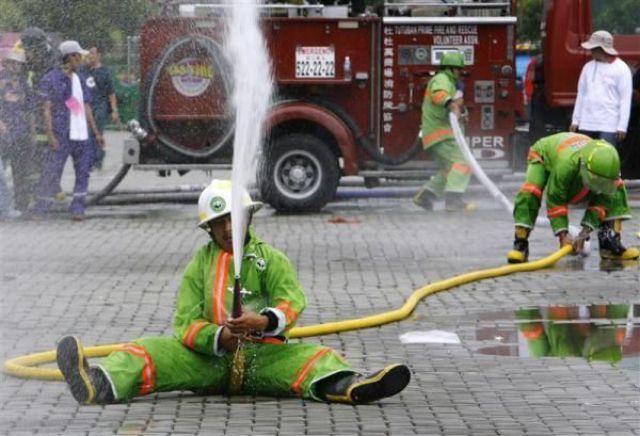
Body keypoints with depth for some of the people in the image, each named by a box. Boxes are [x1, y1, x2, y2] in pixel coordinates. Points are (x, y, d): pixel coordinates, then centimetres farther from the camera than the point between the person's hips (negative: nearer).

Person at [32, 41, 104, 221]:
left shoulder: (79, 80, 16)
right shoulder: (52, 79, -5)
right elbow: (47, 109, -9)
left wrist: (96, 132, 18)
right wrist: (50, 134, -17)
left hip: (81, 135, 7)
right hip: (62, 136, -7)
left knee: (83, 173, 4)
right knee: (52, 172, -6)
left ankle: (77, 209, 9)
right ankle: (40, 210, 0)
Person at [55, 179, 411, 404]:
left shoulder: (272, 259, 11)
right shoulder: (199, 266, 13)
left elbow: (292, 301, -6)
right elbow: (185, 323, 2)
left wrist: (265, 321, -28)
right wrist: (217, 337, -20)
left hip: (264, 354, 0)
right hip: (208, 356, 1)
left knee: (314, 358, -28)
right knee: (151, 351, -23)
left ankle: (346, 386, -59)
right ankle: (100, 386, -49)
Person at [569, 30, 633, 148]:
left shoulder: (621, 69, -4)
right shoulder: (588, 67, 12)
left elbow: (625, 99, -6)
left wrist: (622, 126, -11)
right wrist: (575, 120, 14)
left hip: (608, 125, -6)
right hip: (586, 124, 6)